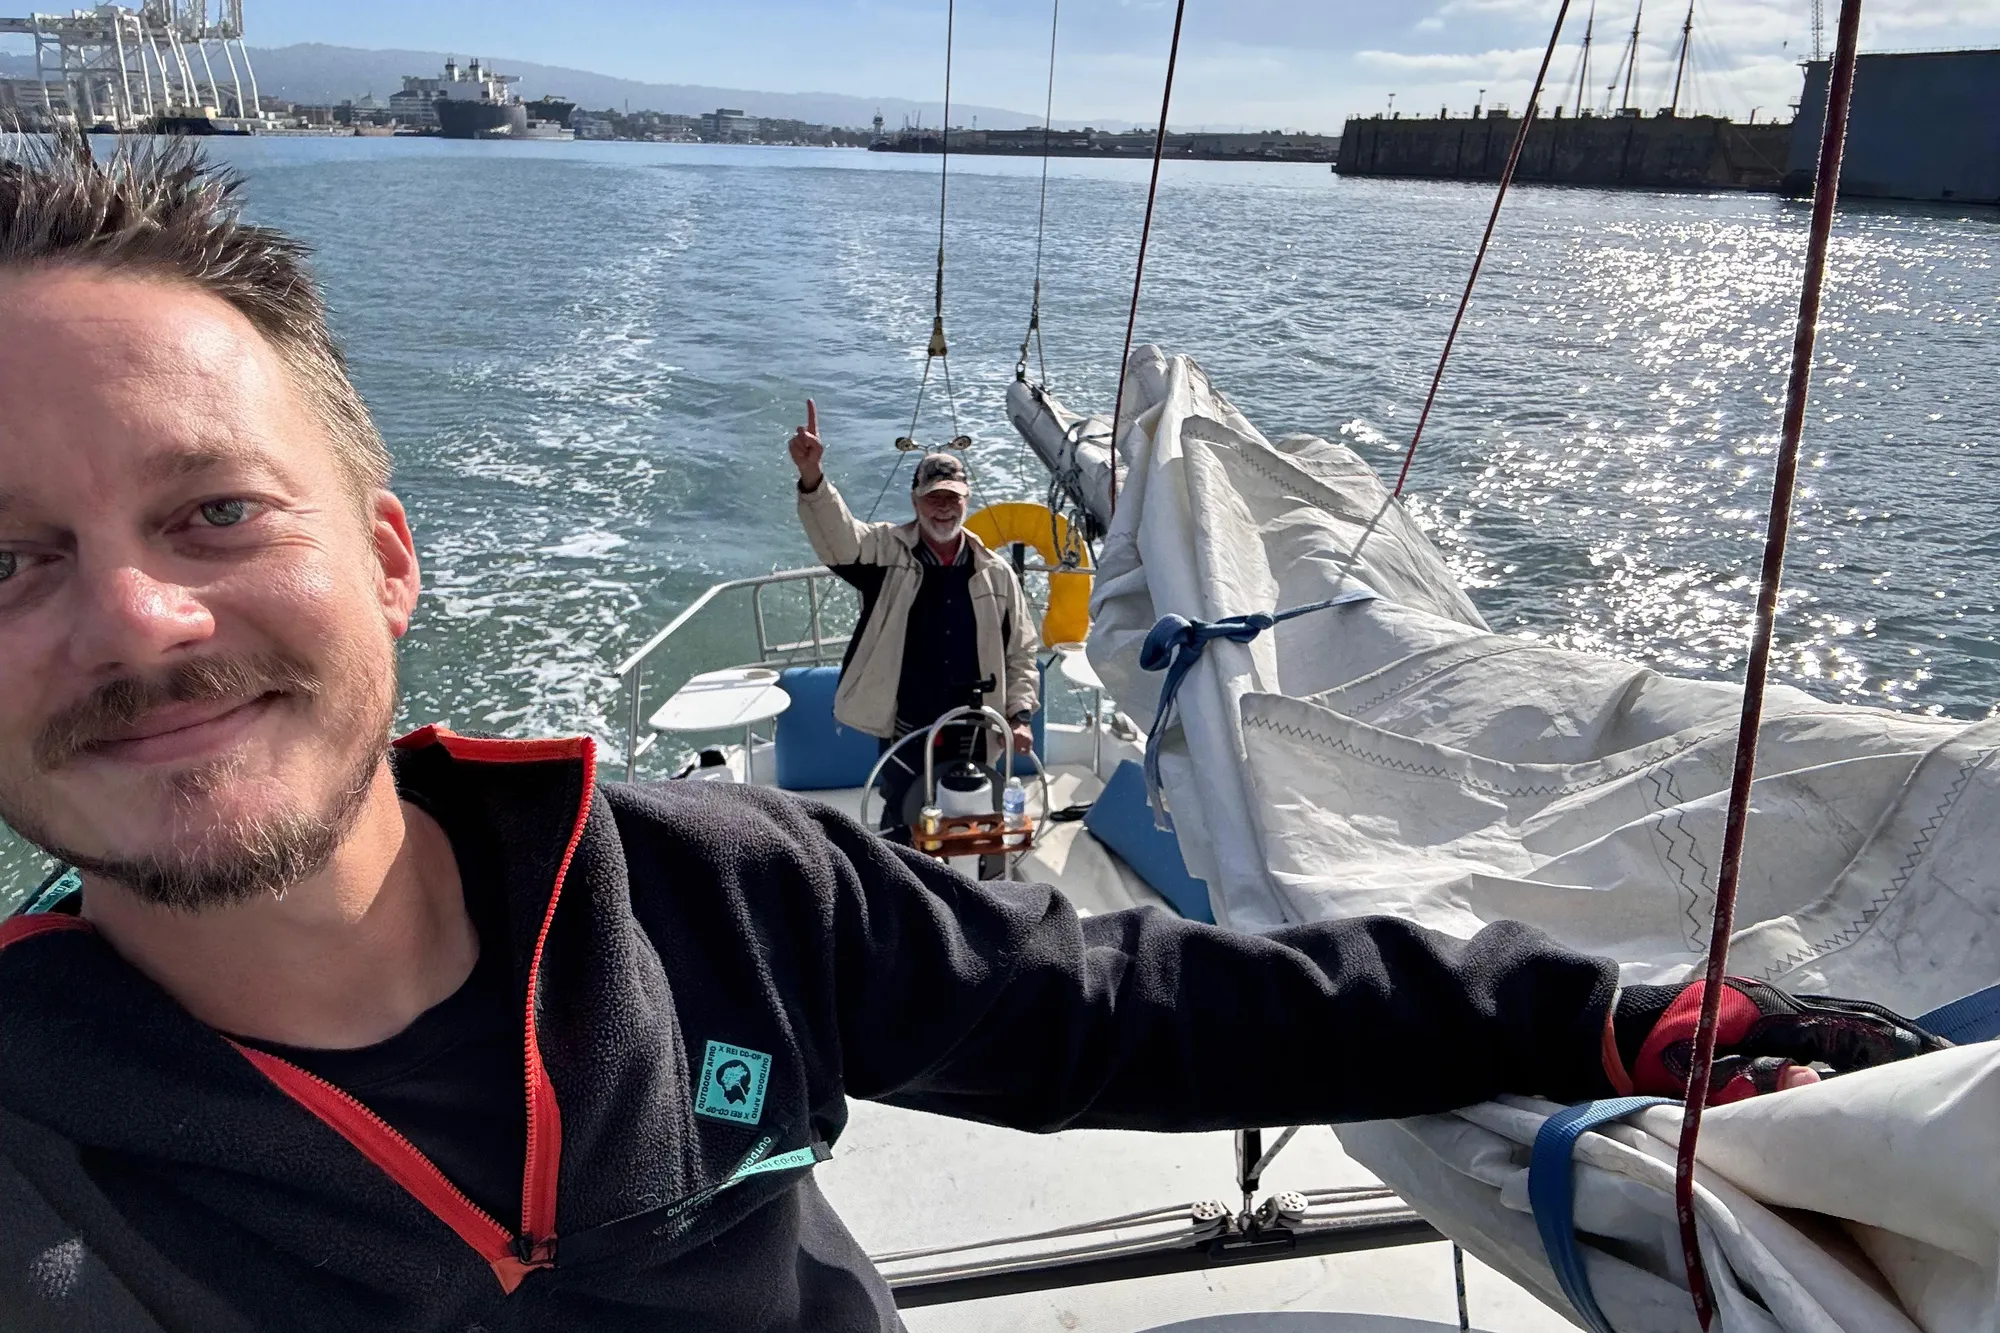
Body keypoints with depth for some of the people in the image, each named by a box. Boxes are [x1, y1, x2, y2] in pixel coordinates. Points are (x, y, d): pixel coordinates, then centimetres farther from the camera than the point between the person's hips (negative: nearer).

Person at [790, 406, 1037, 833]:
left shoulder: (995, 572, 3)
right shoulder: (888, 552, -4)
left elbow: (1021, 653, 10)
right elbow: (837, 536, -25)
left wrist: (1020, 715, 0)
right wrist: (812, 477, -44)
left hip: (973, 738, 3)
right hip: (906, 737, -2)